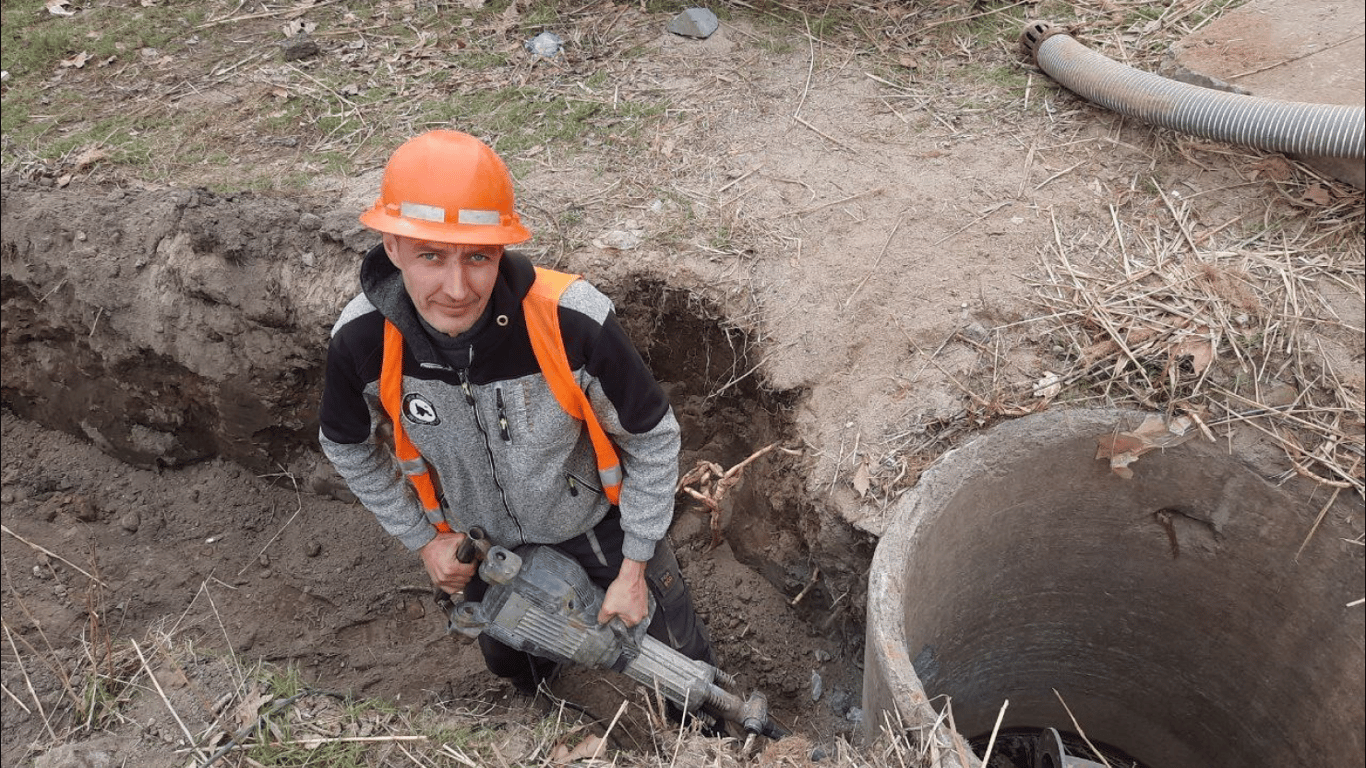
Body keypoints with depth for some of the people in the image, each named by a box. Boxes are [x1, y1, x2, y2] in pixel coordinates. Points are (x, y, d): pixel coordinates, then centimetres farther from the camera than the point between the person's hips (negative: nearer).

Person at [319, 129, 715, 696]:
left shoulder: (573, 323, -38)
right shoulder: (361, 340, -28)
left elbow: (652, 439, -20)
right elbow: (349, 448, -4)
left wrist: (634, 568, -13)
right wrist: (422, 539, -1)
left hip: (599, 524, -2)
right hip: (482, 545, 3)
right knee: (511, 663, 31)